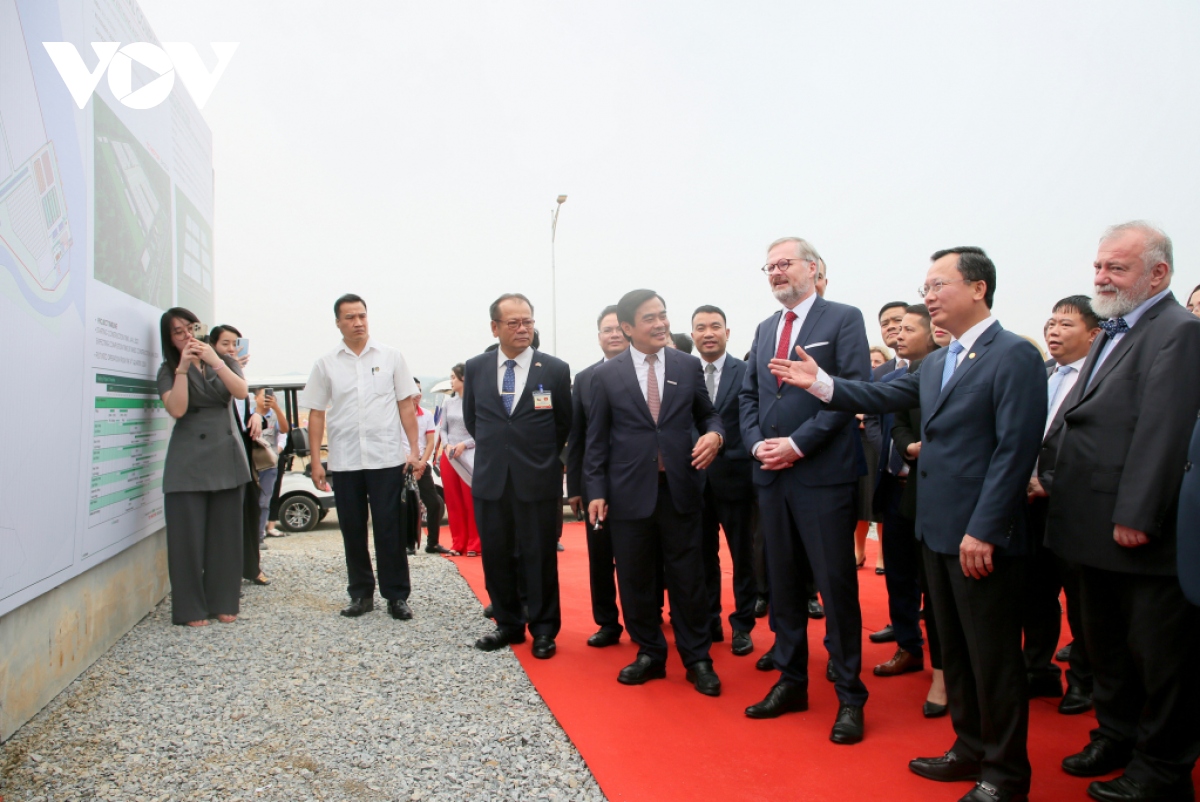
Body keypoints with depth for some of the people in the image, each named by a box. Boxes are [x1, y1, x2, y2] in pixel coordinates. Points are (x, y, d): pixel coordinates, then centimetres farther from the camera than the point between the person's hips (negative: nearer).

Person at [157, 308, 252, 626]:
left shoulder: (225, 362, 12)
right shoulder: (168, 371, 5)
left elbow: (242, 392, -8)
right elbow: (176, 409, -12)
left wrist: (215, 361, -17)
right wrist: (183, 368, -16)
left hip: (226, 456, 2)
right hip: (187, 461, -2)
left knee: (226, 533, 4)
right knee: (188, 535, -2)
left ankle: (223, 603, 13)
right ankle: (190, 608, 7)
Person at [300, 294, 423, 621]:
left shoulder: (390, 357, 3)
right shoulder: (326, 364, 6)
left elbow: (406, 405, 3)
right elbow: (316, 413, 7)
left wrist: (415, 451, -3)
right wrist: (315, 461, 1)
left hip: (387, 459, -2)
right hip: (344, 462, 2)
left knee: (389, 530, 1)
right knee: (352, 531, 10)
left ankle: (397, 595, 12)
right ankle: (361, 594, 23)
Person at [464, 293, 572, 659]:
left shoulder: (555, 369, -4)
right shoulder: (475, 368, 3)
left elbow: (565, 423, 7)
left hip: (539, 481, -3)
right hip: (490, 479, 3)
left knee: (540, 557, 6)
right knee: (496, 555, 11)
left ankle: (544, 629, 20)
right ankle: (508, 624, 27)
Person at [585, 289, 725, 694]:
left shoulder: (688, 365, 5)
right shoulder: (606, 375, 1)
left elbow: (707, 414, 14)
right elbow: (596, 439, 3)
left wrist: (714, 434, -9)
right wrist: (596, 490, -2)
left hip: (680, 489, 1)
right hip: (630, 491, 0)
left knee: (687, 578, 6)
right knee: (636, 579, 9)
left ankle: (697, 659, 21)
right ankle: (649, 653, 27)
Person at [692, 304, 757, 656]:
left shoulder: (747, 372, -4)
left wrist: (750, 465, -14)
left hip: (734, 477, -2)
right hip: (696, 479, 2)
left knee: (742, 555, 10)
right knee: (703, 555, 12)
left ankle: (742, 626, 24)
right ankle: (708, 623, 26)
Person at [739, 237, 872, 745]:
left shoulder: (843, 319, -2)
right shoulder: (765, 330, 18)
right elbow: (748, 395, 17)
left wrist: (797, 444, -15)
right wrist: (757, 443, -2)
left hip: (824, 474, -6)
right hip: (771, 475, 6)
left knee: (836, 584, 0)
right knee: (783, 584, 13)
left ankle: (849, 695, 14)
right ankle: (791, 681, 26)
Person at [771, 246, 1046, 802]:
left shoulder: (1014, 356, -12)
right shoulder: (934, 363, 15)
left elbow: (1016, 449, -18)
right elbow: (881, 397, 11)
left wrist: (983, 531, -21)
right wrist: (820, 382, -1)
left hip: (981, 536, -8)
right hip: (938, 528, 8)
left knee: (993, 656, 4)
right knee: (954, 650, 18)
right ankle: (971, 749, 34)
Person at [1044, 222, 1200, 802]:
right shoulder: (1111, 335, 15)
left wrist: (1136, 517, -23)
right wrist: (1052, 480, 11)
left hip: (1140, 532, -9)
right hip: (1097, 527, 9)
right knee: (1106, 644, 21)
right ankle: (1117, 736, 38)